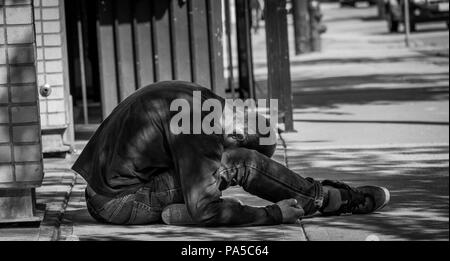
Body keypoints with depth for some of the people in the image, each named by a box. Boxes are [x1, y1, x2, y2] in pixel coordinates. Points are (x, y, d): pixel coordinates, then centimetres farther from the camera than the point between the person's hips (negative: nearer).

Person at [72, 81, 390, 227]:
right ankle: (337, 200, -3)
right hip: (122, 202, -9)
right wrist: (272, 214, -17)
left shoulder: (199, 98, 6)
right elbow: (204, 211, -25)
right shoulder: (198, 131, -22)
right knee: (237, 163, -13)